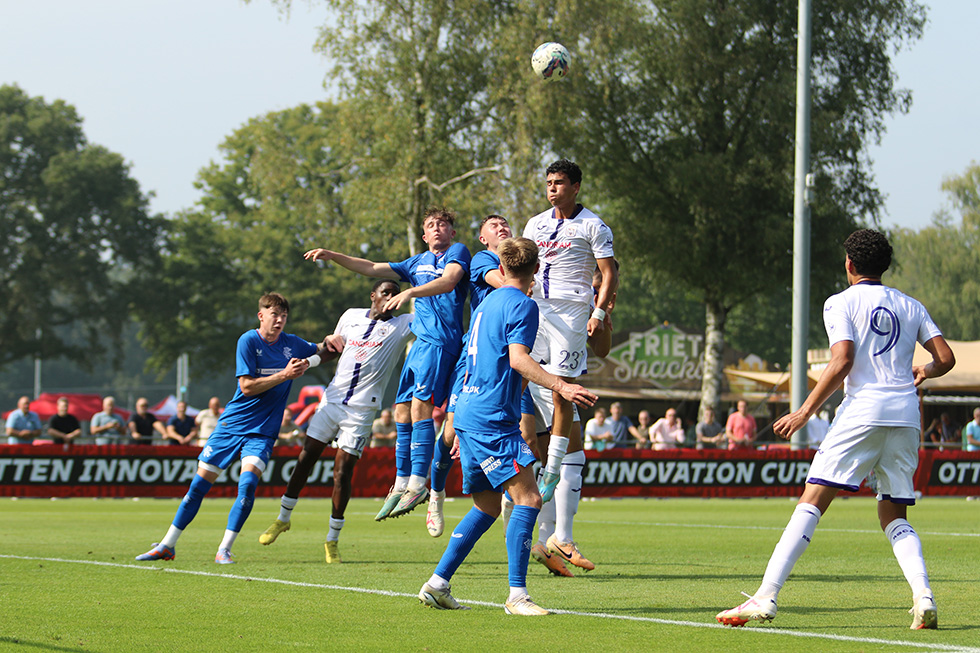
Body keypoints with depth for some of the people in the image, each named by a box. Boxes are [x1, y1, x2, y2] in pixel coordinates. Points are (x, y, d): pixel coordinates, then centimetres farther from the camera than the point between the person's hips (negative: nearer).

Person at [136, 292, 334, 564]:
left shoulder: (292, 344, 4)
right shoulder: (248, 341, -9)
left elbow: (323, 353, 23)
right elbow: (247, 386, -15)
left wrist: (328, 345, 1)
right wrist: (284, 375, -20)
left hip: (262, 431, 2)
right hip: (233, 423, -2)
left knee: (248, 483, -21)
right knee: (199, 484, 0)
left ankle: (224, 550, -13)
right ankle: (167, 546, 13)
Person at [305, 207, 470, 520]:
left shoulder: (458, 252, 0)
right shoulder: (418, 262, 22)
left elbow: (449, 281, -19)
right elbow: (372, 268, 25)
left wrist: (410, 292, -33)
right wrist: (332, 256, 17)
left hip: (441, 341, -8)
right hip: (420, 342, 8)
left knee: (420, 404, -20)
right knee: (402, 412, 3)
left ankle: (418, 484, -22)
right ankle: (401, 485, 7)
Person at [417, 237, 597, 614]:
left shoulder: (487, 304, 21)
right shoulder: (522, 306, -7)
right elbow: (518, 359, -21)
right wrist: (560, 387, -31)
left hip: (469, 415, 10)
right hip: (493, 419, -10)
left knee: (487, 508, 15)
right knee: (528, 500, -13)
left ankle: (437, 584, 13)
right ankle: (517, 594, -19)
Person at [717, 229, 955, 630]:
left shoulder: (841, 303, 3)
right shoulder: (911, 307, 16)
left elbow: (842, 362, -10)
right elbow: (946, 358, 11)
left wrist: (805, 412, -6)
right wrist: (923, 373, 33)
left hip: (863, 409, -4)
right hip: (906, 414, 4)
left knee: (811, 503, -6)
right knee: (894, 518, 13)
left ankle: (766, 596, -15)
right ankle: (923, 596, -10)